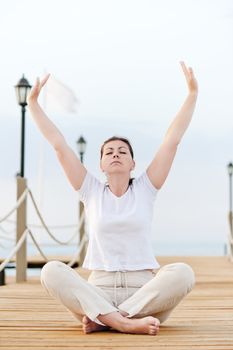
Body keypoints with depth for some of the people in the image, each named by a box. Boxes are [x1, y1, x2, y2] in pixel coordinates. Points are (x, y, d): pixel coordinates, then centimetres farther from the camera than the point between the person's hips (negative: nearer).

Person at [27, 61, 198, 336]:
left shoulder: (144, 189, 9)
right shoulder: (92, 192, 10)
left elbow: (173, 140, 3)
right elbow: (59, 145, 8)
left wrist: (192, 93, 0)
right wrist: (33, 102, 7)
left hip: (144, 293, 0)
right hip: (98, 291, 0)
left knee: (182, 272, -31)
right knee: (51, 271, -27)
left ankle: (102, 319, -28)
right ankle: (126, 323, -38)